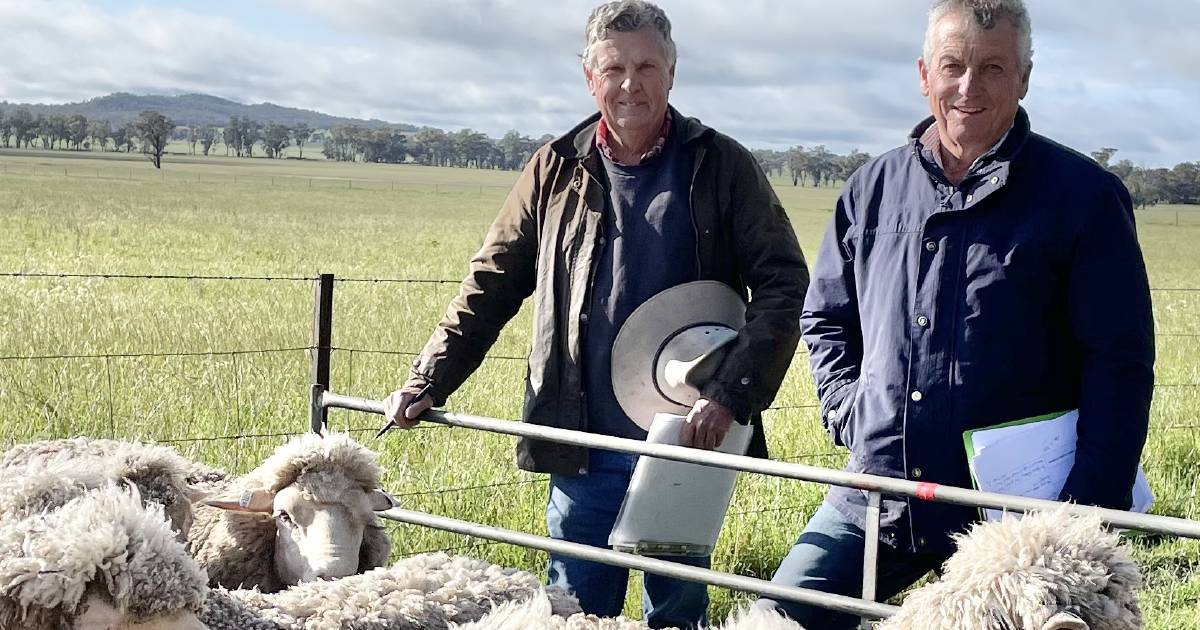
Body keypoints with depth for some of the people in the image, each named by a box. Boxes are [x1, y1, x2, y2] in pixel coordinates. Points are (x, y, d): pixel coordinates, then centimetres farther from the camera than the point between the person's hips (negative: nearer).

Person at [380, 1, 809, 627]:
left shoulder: (721, 168, 0)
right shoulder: (558, 170, 6)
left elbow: (783, 284, -4)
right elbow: (491, 283, 11)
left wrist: (731, 394, -16)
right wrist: (427, 384, 3)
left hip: (687, 444, -1)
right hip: (584, 449, 2)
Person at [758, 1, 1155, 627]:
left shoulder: (1083, 196, -5)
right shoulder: (874, 187, 8)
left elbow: (1120, 364, -7)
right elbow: (824, 315, 21)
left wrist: (1088, 515, -14)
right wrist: (849, 413, 6)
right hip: (876, 500, 4)